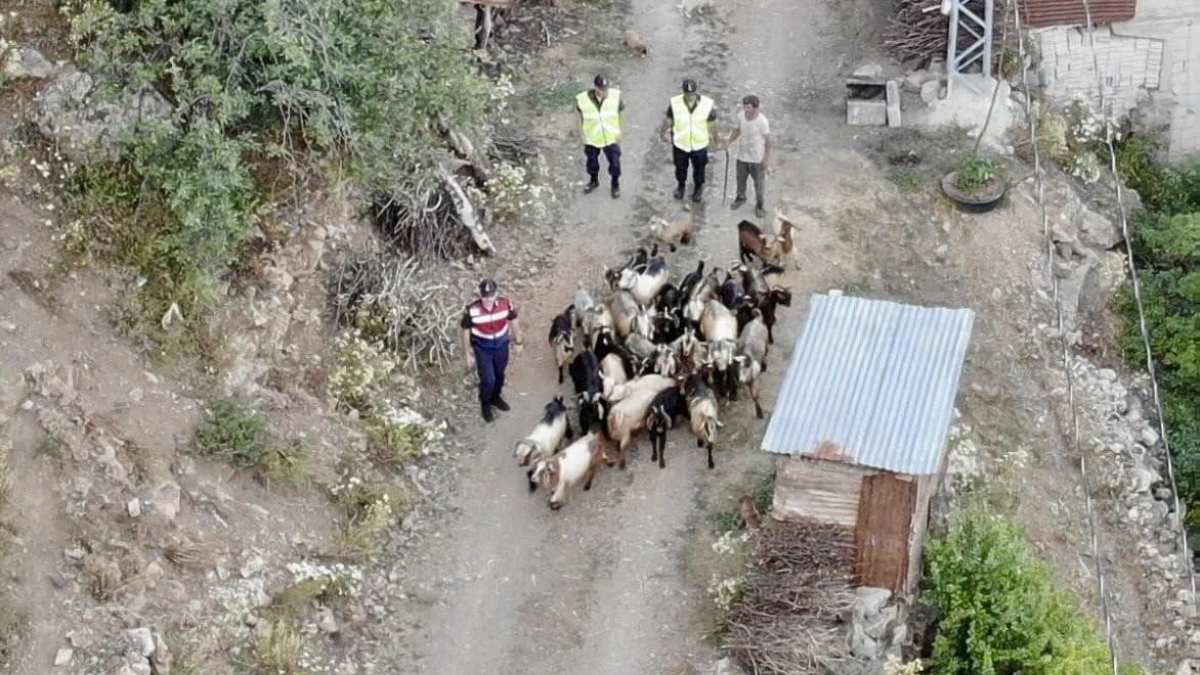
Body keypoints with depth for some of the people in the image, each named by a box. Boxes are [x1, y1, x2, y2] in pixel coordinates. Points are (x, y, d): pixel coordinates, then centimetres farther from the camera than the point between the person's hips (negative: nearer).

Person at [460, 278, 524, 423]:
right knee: (488, 379, 0)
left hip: (501, 343, 3)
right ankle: (485, 405, 30)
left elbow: (513, 321, -2)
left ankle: (495, 398, 51)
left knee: (499, 374, 22)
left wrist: (519, 342, 8)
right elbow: (466, 331, -12)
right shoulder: (472, 310, -28)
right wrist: (468, 352, -3)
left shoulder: (506, 304, -21)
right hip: (482, 347, -3)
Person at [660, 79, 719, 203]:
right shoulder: (675, 103, -19)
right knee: (680, 168, 22)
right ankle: (681, 185, 53)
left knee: (699, 169, 21)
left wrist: (715, 139, 5)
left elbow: (712, 124, -5)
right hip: (680, 144, 1)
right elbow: (668, 120, -2)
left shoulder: (707, 104, -20)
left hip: (699, 145, 0)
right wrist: (663, 133, 9)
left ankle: (698, 188, 49)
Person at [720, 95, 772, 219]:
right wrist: (729, 140, -9)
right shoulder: (741, 116, -12)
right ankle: (740, 197, 51)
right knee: (740, 179, 24)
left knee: (759, 183, 13)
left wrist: (767, 158, -13)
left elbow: (768, 140, -16)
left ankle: (759, 205, 34)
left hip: (758, 158, -4)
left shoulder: (762, 121, -26)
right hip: (742, 156, 5)